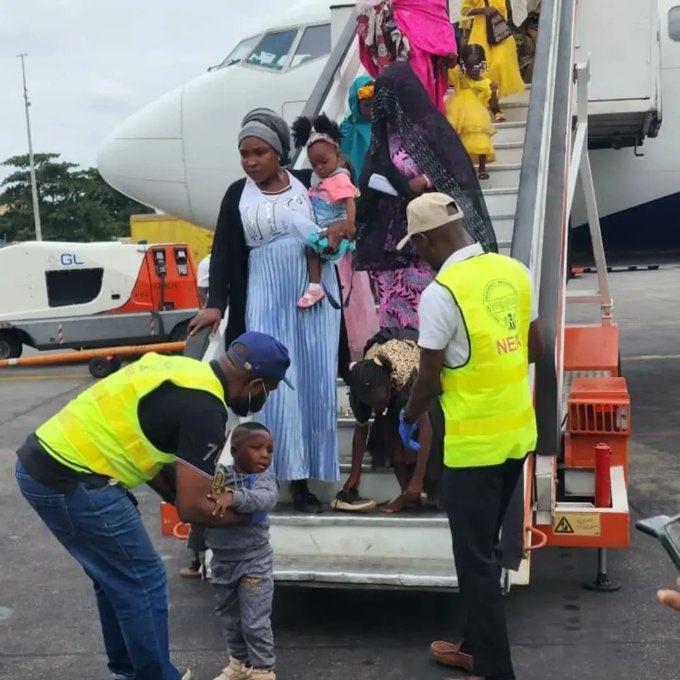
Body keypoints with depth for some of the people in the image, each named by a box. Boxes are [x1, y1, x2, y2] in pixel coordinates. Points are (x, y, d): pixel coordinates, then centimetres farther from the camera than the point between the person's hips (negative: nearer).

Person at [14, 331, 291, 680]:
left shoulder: (181, 369, 12)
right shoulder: (204, 407, -15)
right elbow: (192, 508, -13)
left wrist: (175, 496, 15)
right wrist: (244, 515, 5)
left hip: (41, 461, 10)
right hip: (69, 479, -10)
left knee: (116, 577, 22)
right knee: (143, 581, 4)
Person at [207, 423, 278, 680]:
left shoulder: (264, 479, -13)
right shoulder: (217, 475, -2)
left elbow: (263, 499, -33)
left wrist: (233, 497, -48)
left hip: (254, 560, -4)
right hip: (222, 561, 4)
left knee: (255, 622, 1)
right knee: (230, 618, 20)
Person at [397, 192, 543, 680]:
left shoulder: (441, 293, -19)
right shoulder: (514, 270, 2)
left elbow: (429, 380, -13)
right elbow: (535, 349, 10)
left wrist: (408, 419, 6)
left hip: (474, 442, -7)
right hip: (518, 433, 8)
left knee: (476, 559, 6)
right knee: (484, 546, 21)